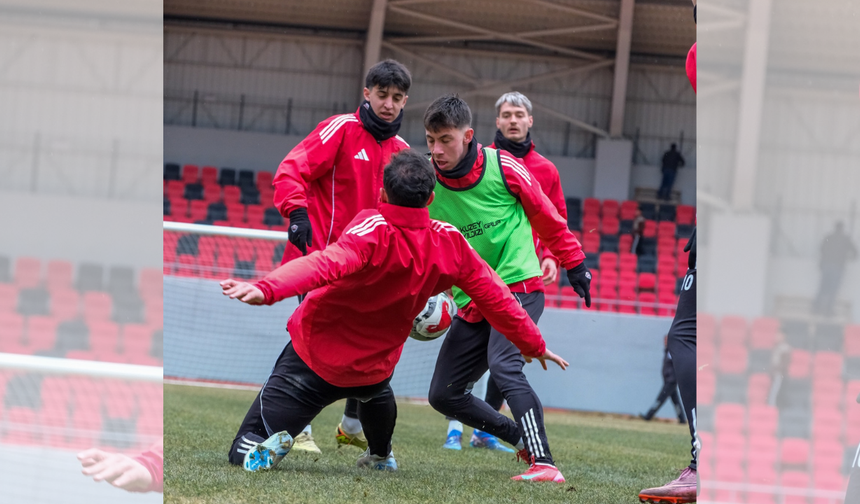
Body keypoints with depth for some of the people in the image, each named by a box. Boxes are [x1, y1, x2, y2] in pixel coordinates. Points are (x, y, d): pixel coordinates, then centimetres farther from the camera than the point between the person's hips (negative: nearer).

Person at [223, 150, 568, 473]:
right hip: (370, 371, 5)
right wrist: (533, 345, 16)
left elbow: (325, 264, -43)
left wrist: (266, 290, -57)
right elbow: (494, 296, 1)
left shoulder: (374, 232, -24)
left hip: (315, 354, -5)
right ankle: (380, 456, 58)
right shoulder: (449, 243, -10)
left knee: (244, 453, -3)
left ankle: (269, 444, -29)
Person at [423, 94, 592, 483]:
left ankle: (544, 464, -34)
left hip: (519, 287, -6)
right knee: (443, 395, 4)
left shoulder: (502, 167, -11)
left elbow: (545, 215, 4)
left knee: (503, 366, -29)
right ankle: (525, 439, 18)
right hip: (472, 302, 6)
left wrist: (574, 264, 12)